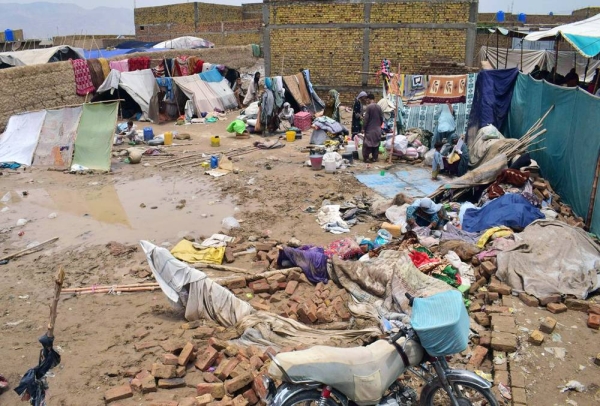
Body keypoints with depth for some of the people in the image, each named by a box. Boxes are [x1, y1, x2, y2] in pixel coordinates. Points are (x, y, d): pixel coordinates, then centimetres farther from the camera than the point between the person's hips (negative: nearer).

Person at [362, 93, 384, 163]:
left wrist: (364, 128, -4)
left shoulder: (368, 107, -12)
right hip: (377, 129, 5)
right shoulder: (379, 107, 3)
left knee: (367, 143, 1)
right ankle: (374, 158, 11)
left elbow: (366, 119, -13)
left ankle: (366, 158, -1)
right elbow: (382, 118, 7)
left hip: (370, 128, -5)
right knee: (376, 143, 9)